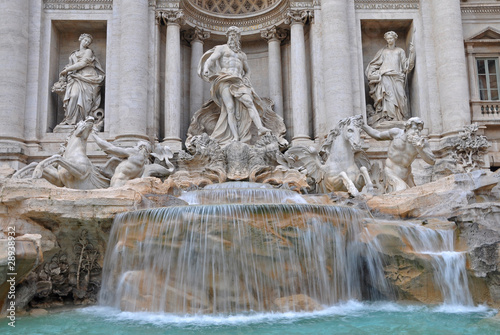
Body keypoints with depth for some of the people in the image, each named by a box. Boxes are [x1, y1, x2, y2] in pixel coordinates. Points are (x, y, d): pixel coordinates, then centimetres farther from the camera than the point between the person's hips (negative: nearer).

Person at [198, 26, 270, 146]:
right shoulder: (221, 48, 18)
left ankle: (260, 128, -40)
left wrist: (246, 79, 14)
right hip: (225, 80, -4)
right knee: (230, 108, -20)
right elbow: (210, 60, 3)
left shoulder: (242, 55, 30)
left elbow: (247, 70, 37)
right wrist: (206, 69, -20)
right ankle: (235, 138, -31)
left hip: (238, 82, 4)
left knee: (249, 102, -22)